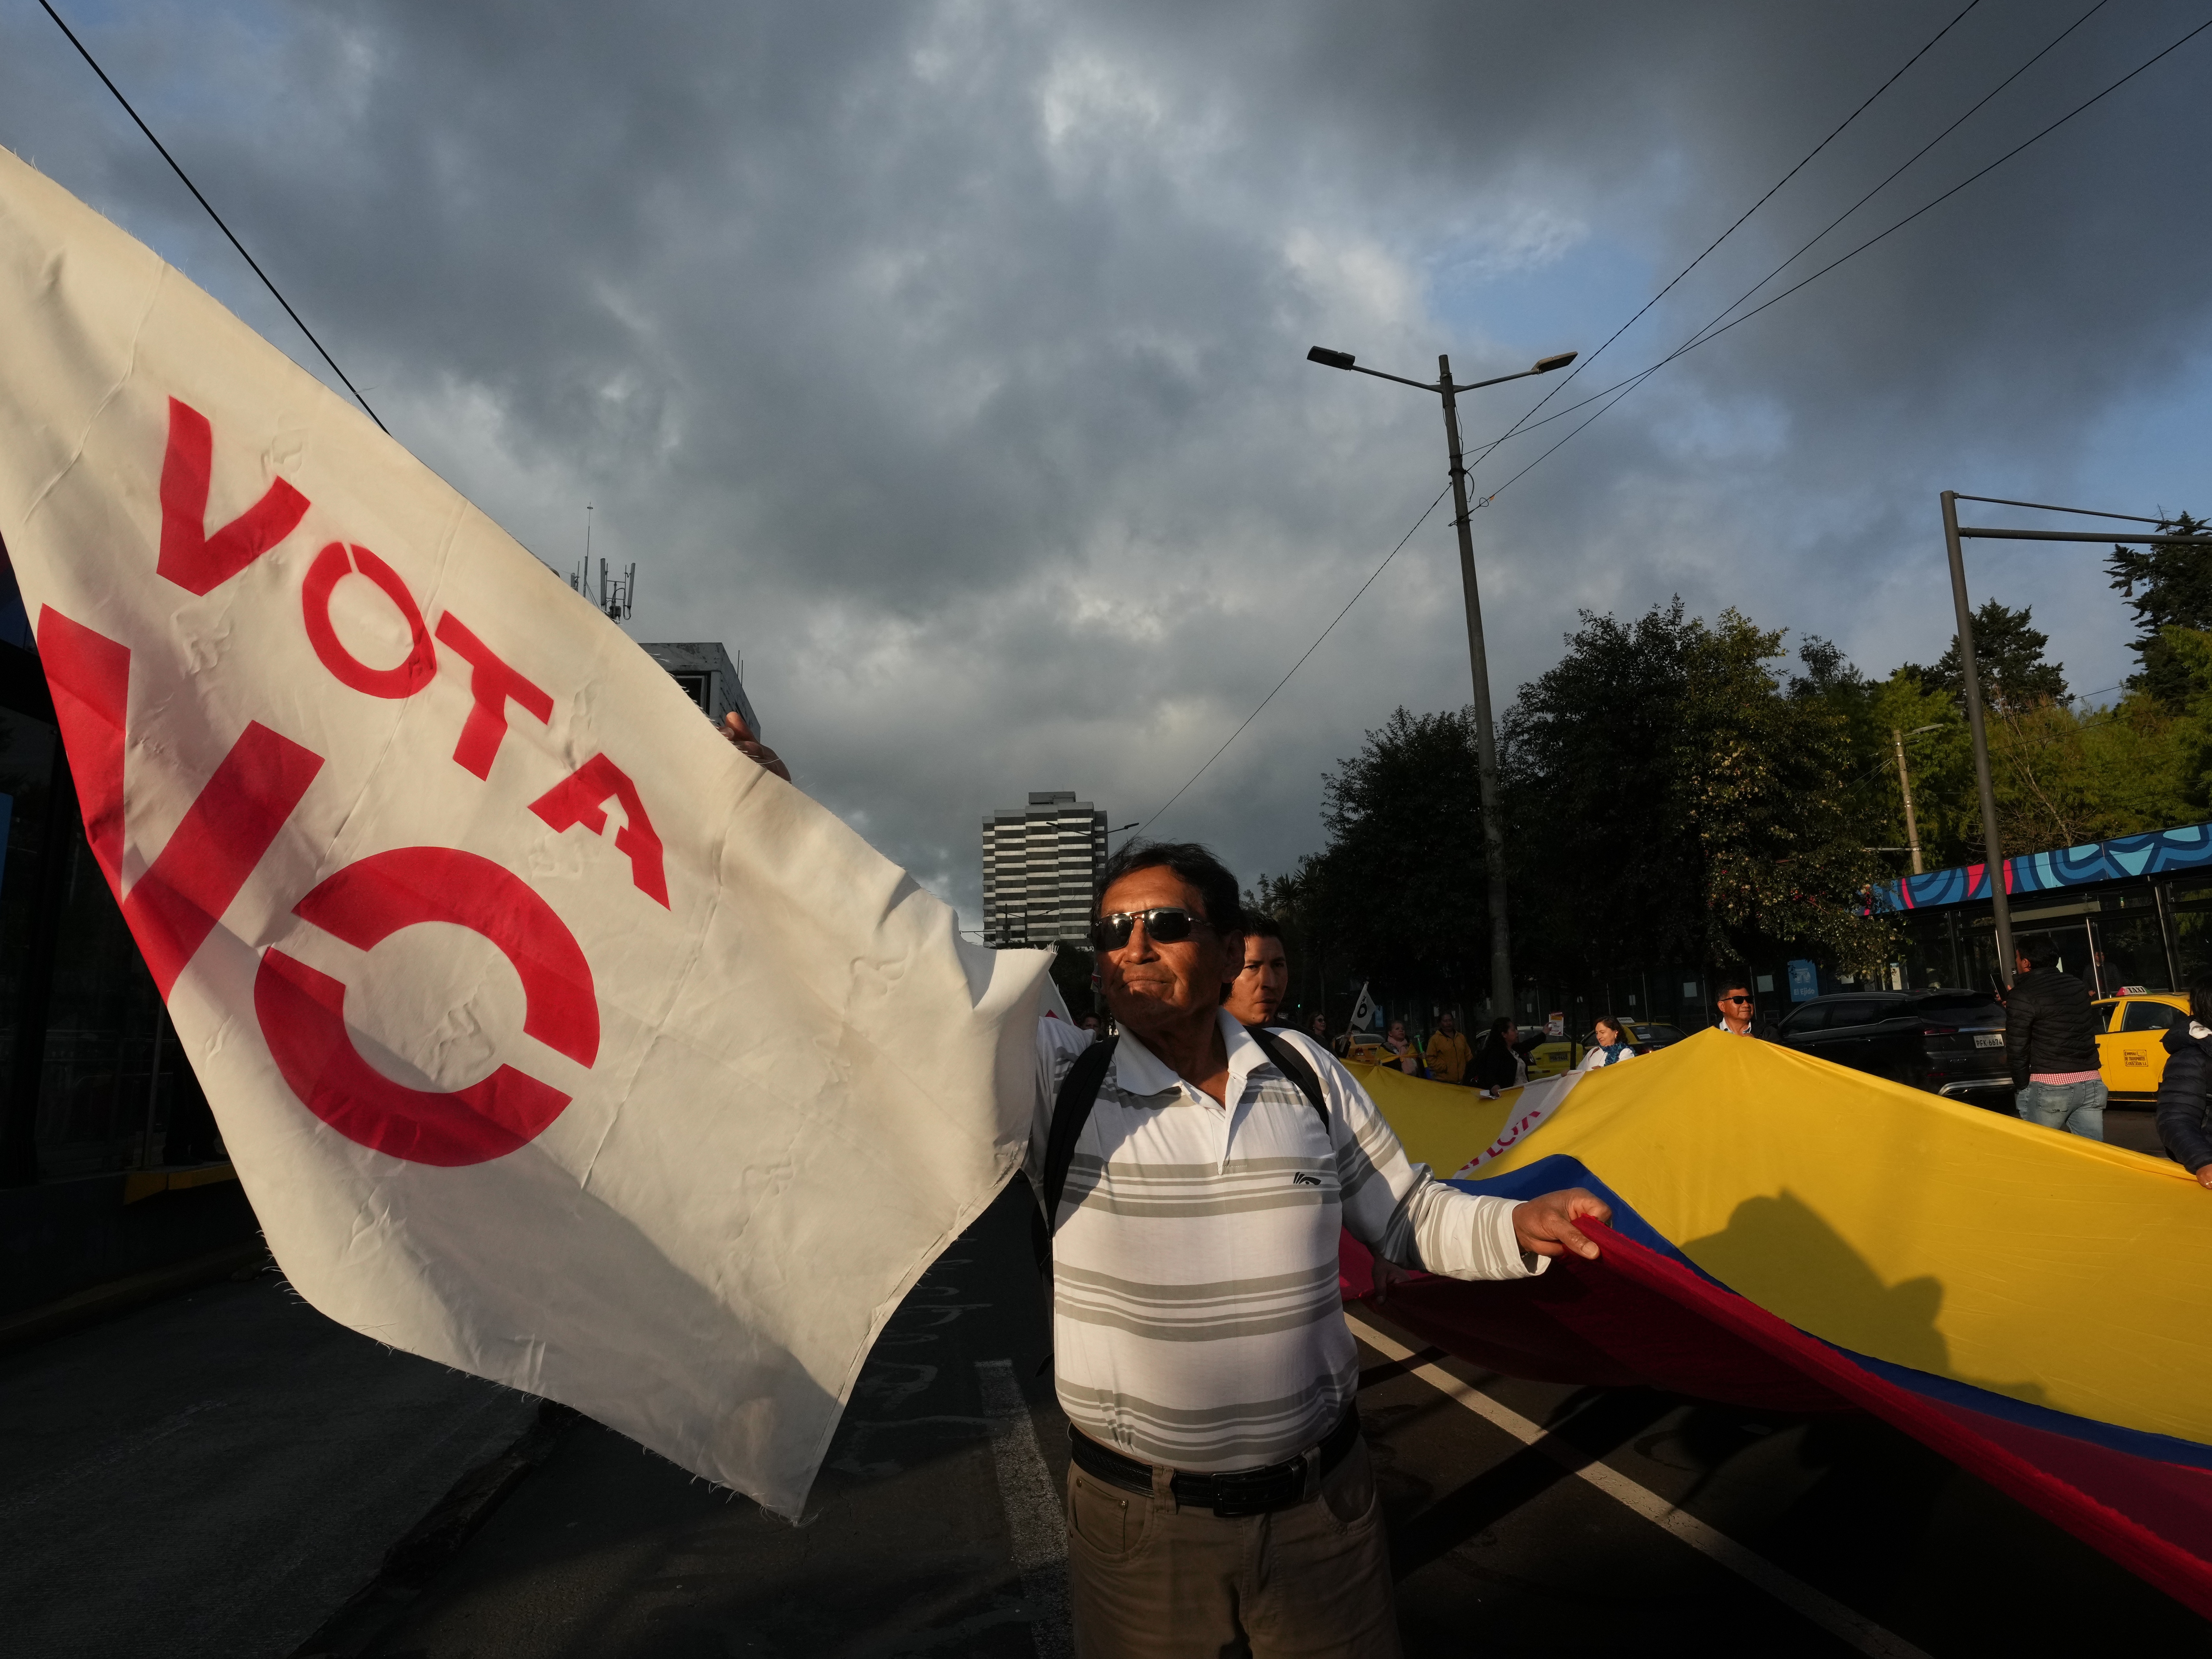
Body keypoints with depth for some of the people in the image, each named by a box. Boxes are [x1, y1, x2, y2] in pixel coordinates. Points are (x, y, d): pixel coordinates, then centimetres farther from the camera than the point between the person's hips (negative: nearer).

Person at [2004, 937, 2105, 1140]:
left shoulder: (2022, 997, -9)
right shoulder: (2079, 987, 12)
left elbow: (2017, 1050, -11)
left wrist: (2021, 1088, 2)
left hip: (2050, 1085, -6)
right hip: (2091, 1081, 6)